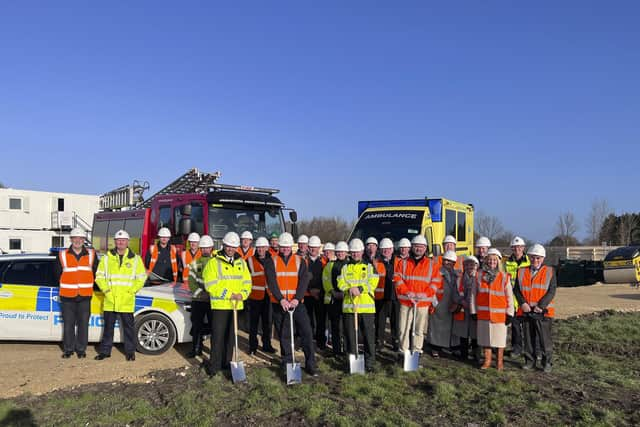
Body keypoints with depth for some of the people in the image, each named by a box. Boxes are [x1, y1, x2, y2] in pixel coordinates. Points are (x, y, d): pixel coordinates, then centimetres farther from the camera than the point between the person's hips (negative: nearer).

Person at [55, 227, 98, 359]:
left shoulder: (91, 254, 5)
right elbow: (58, 273, 12)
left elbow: (95, 272, 13)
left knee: (83, 323, 4)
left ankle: (81, 349, 14)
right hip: (67, 295, 0)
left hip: (85, 295, 0)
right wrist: (66, 286, 11)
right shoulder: (62, 255, 3)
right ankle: (68, 349, 17)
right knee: (68, 324, 5)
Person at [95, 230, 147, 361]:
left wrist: (131, 291, -5)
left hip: (127, 302, -1)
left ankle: (130, 351, 15)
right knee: (108, 327, 11)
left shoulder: (135, 259, 3)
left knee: (128, 327, 5)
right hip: (110, 301, 1)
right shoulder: (106, 258, 6)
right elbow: (99, 276, 6)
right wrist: (106, 290, -6)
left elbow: (141, 278, 4)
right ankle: (105, 351, 22)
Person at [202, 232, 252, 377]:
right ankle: (214, 365, 6)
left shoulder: (241, 262, 11)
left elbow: (247, 282, 11)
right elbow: (211, 285, -13)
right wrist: (229, 294, -17)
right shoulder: (214, 262, -6)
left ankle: (226, 362, 25)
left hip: (236, 305, 5)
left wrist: (242, 294, -9)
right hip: (219, 304, -5)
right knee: (218, 335, -4)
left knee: (231, 335, 13)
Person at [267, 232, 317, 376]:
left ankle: (310, 365, 4)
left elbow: (304, 281, -5)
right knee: (284, 335, 8)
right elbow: (271, 282, -7)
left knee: (306, 332, -5)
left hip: (297, 303, 0)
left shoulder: (300, 261, 5)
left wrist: (297, 299, -18)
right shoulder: (272, 262, 4)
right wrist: (281, 299, -19)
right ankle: (287, 364, 22)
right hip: (279, 303, 0)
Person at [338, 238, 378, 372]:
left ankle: (370, 362, 10)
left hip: (367, 306, -2)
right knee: (350, 335, 7)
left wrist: (360, 288, -19)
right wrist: (350, 289, -16)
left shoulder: (369, 267, 7)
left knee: (369, 335, 0)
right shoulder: (345, 267, 13)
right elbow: (341, 283, 3)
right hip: (349, 306, 2)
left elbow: (373, 283, -5)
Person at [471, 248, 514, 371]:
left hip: (499, 314, -2)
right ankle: (487, 361, 24)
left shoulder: (504, 277, -5)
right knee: (485, 337, 10)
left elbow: (509, 296, -1)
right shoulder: (479, 275, 1)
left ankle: (499, 362, 23)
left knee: (500, 338, 7)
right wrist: (474, 311, 4)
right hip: (483, 313, 2)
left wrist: (509, 313, -3)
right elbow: (473, 294, 5)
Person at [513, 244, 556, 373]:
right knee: (528, 338, 11)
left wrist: (541, 306, -13)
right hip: (526, 311, 3)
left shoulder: (550, 272, 1)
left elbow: (551, 292, -5)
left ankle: (547, 362, 16)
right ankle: (530, 361, 23)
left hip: (543, 312, -3)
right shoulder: (521, 272, 8)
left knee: (545, 339, 2)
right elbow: (517, 290, 5)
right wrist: (523, 303, -10)